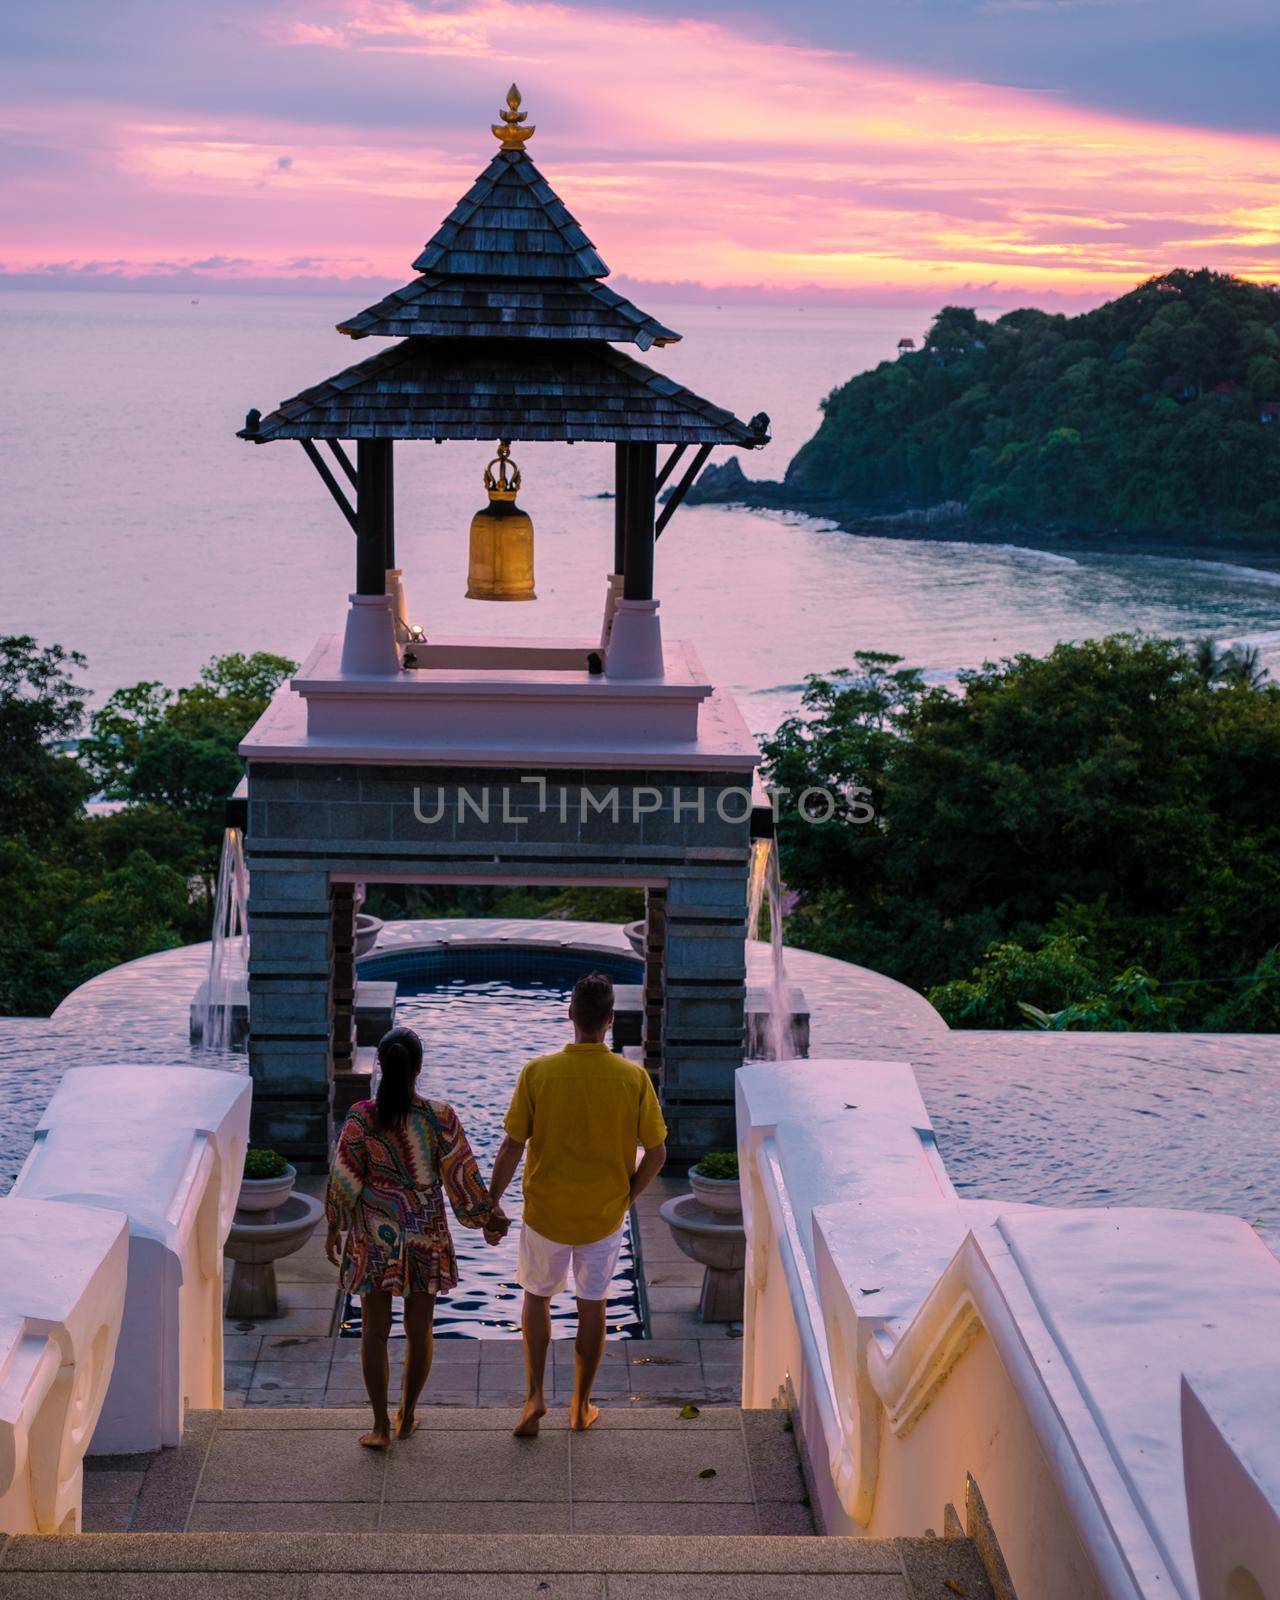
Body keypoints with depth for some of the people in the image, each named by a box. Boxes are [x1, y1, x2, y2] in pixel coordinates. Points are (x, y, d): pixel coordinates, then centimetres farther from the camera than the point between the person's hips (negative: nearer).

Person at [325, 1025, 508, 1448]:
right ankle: (407, 1416, 28)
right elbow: (462, 1177, -5)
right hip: (426, 1234, 1)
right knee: (419, 1329, 16)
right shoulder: (440, 1118, -13)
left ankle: (381, 1426, 11)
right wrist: (489, 1219, 11)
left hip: (374, 1235, -1)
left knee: (375, 1329, 9)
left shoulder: (361, 1118, -14)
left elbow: (343, 1179, -7)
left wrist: (335, 1230, 8)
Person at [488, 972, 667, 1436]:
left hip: (545, 1214, 0)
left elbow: (511, 1149, -12)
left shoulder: (538, 1073, -16)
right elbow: (656, 1153, -8)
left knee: (537, 1297, 22)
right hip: (604, 1218, 1)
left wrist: (490, 1205, 1)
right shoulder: (634, 1078, -14)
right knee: (592, 1307, 17)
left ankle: (535, 1394, 13)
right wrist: (625, 1198, 9)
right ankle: (581, 1407, 27)